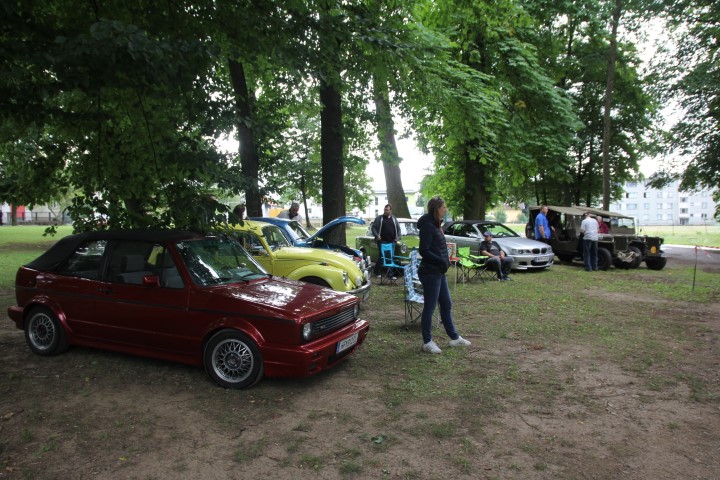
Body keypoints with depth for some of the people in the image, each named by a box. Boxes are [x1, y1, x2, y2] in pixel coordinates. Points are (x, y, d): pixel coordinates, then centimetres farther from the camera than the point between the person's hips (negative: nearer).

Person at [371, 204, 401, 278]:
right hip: (382, 241, -4)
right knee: (382, 256, -6)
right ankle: (376, 271, 10)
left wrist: (398, 237, 6)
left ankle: (390, 273, 13)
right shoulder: (379, 218, 2)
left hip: (391, 241, 4)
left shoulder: (394, 219, 13)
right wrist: (376, 236, -11)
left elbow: (398, 229, 19)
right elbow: (373, 227, 1)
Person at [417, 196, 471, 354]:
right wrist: (442, 261, -21)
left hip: (439, 272, 10)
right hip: (430, 273, -10)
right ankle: (427, 342, 12)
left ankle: (454, 338, 29)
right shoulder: (427, 226, -16)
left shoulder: (435, 225, 13)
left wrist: (445, 261, 6)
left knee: (446, 304, 17)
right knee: (430, 307, 0)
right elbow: (424, 251, -20)